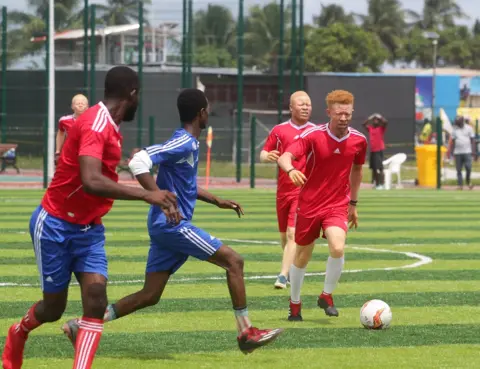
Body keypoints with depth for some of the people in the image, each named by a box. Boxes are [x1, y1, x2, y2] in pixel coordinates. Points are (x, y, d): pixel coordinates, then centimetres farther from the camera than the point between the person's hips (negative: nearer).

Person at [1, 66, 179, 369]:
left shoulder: (109, 126, 6)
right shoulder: (95, 124, -24)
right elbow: (91, 182, -38)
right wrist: (146, 195, -38)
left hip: (89, 229, 8)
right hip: (56, 226, -8)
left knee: (96, 301, -12)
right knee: (53, 309, 8)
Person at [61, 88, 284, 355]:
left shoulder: (188, 143, 16)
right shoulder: (184, 143, -15)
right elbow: (139, 163, -25)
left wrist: (216, 201, 27)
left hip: (165, 226, 10)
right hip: (172, 224, -10)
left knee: (149, 296, 8)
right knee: (233, 261, -5)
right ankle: (246, 333, -2)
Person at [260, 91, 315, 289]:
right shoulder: (279, 130, 4)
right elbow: (263, 155, 8)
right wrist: (268, 156, -14)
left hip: (304, 191, -3)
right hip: (283, 189, 3)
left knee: (293, 233, -15)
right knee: (284, 235, 13)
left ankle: (283, 276, -18)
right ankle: (290, 270, 33)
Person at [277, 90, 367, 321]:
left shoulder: (358, 140, -2)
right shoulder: (313, 135, -13)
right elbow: (285, 157, -24)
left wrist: (353, 203, 20)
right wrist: (291, 170, -47)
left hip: (337, 206, 1)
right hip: (309, 204, -1)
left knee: (338, 248, -23)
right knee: (302, 256, 8)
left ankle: (327, 296, 1)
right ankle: (294, 304, 31)